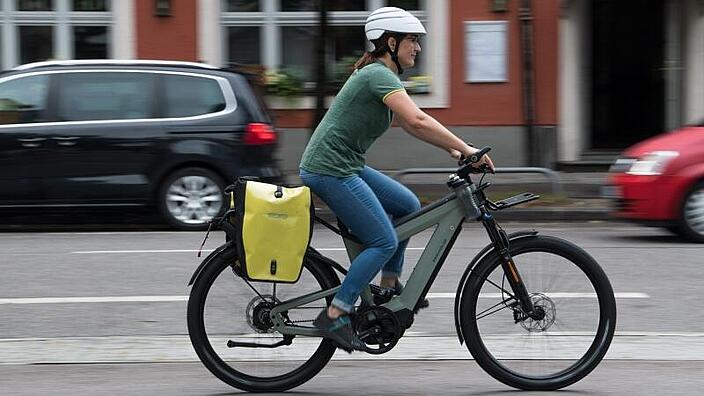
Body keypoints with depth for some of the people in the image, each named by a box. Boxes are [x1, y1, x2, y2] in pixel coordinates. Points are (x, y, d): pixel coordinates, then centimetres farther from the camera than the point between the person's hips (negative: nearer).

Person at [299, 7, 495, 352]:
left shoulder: (379, 74, 16)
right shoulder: (380, 75, -16)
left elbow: (411, 125, 18)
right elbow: (418, 121, -28)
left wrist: (453, 150, 8)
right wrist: (465, 148, -24)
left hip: (346, 167, 10)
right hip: (330, 170, -10)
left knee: (408, 205, 15)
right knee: (384, 242, -10)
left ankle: (389, 288, 21)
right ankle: (334, 316, -9)